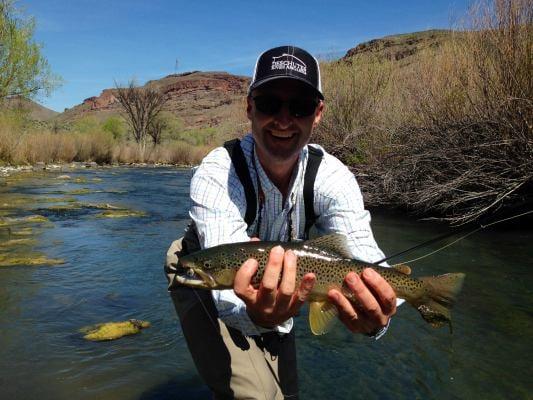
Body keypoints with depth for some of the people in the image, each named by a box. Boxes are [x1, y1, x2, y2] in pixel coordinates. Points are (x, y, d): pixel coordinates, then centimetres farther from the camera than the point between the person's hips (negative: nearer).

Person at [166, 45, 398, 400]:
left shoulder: (333, 177, -25)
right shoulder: (215, 176, -35)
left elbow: (366, 266, -34)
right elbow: (228, 294, -43)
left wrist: (376, 316, -57)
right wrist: (255, 315, -66)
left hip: (276, 290, 4)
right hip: (205, 282, -3)